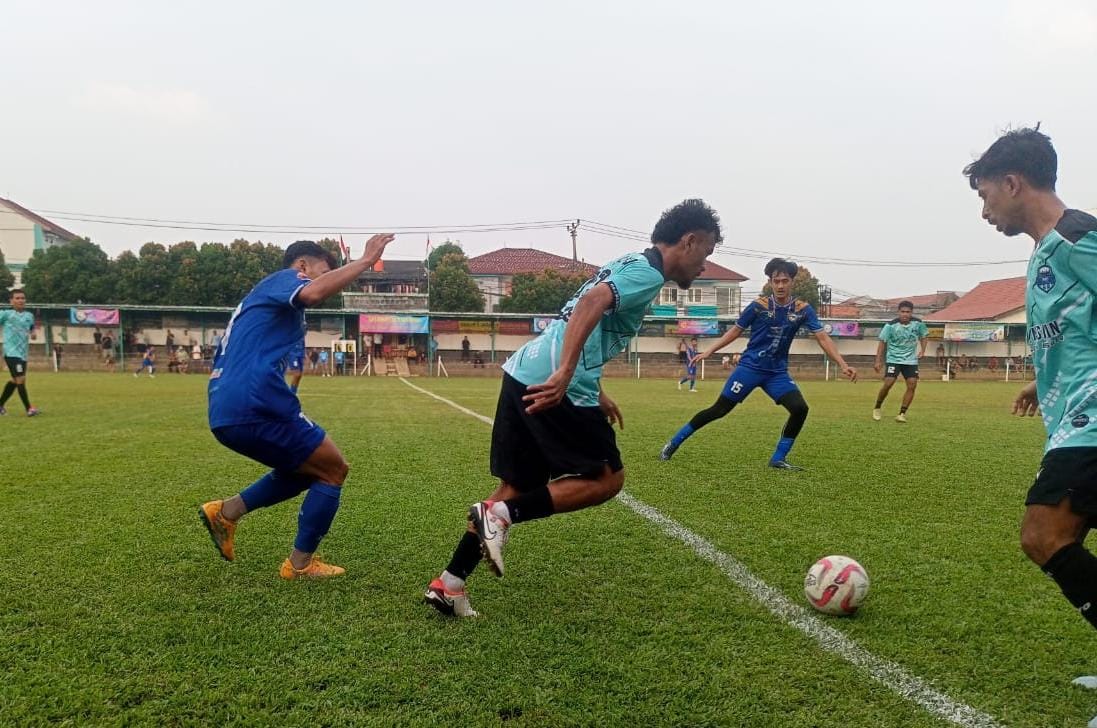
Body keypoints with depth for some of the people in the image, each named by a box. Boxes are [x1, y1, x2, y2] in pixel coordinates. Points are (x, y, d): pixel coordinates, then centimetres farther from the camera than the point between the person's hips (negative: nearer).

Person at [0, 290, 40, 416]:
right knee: (21, 379, -12)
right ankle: (29, 408, -10)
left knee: (15, 381, 14)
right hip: (11, 352, -6)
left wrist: (33, 333, 4)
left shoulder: (29, 315, 12)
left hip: (23, 353, 6)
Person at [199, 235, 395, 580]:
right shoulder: (282, 279, 1)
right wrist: (366, 260, -19)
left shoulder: (264, 297, 30)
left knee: (310, 468, 25)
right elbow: (313, 294, -24)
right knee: (333, 470, 5)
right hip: (255, 406, -10)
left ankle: (226, 511, 17)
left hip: (225, 414, 10)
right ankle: (300, 564, 11)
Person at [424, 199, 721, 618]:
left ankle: (448, 585, 15)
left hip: (524, 373, 10)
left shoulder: (629, 265, 25)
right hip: (553, 385, -9)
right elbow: (592, 302, -24)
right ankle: (501, 514, -6)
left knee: (517, 488, 14)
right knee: (608, 479, 5)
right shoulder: (648, 272, -5)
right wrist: (564, 376, -33)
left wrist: (596, 395, 35)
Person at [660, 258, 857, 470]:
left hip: (777, 372, 3)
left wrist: (843, 364, -13)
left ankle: (778, 459, -1)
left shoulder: (802, 309, -2)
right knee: (719, 410, -6)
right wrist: (709, 351, -2)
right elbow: (736, 331, 3)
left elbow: (822, 337, -3)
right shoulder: (759, 306, -7)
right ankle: (674, 443, 6)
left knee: (800, 408, -17)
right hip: (750, 366, -3)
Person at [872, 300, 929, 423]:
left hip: (911, 360, 3)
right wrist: (878, 361, -11)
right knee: (888, 383, -15)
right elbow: (882, 342, -7)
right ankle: (877, 408, 7)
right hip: (893, 359, -3)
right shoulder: (890, 325, -15)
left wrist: (922, 350, -4)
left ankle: (902, 413, 2)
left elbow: (924, 336, 12)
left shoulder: (918, 323, -7)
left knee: (912, 385, -8)